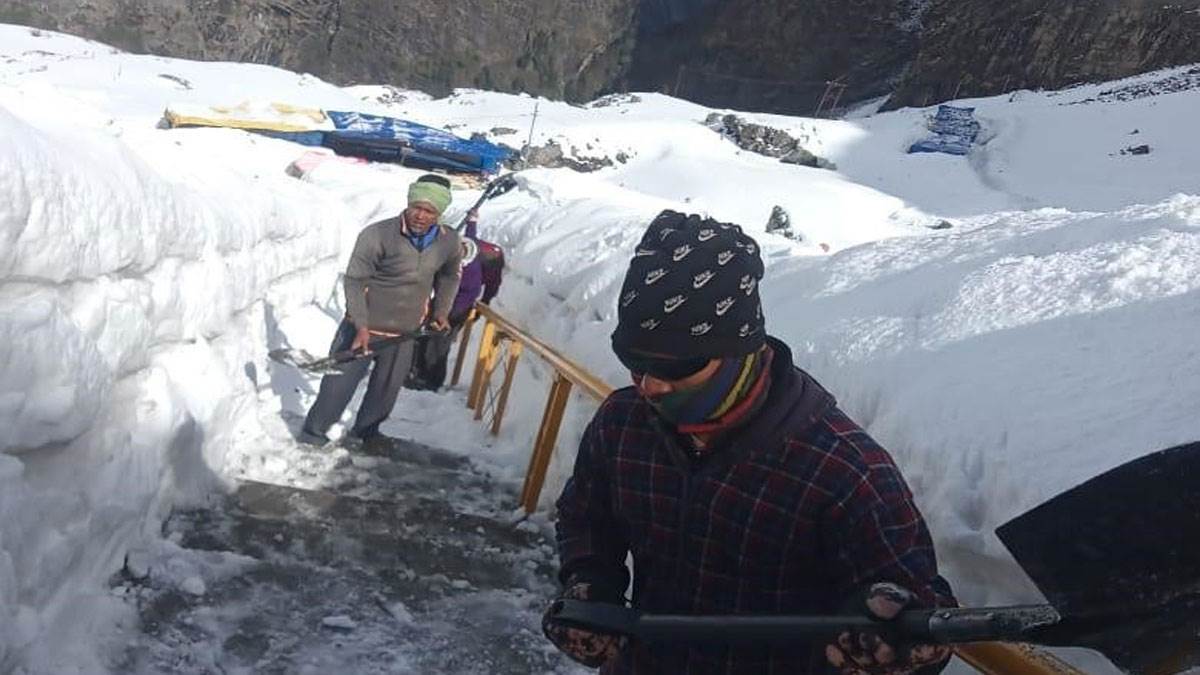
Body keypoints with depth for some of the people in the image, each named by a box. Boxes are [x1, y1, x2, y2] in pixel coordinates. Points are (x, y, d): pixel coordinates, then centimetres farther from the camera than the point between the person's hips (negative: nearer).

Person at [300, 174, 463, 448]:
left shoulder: (449, 242, -8)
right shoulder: (377, 235, -23)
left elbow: (450, 275, 15)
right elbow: (354, 280, -16)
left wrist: (441, 310, 11)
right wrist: (361, 326, -21)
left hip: (404, 333, 4)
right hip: (364, 327, -4)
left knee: (386, 389, 20)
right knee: (339, 384, 3)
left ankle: (367, 431, 42)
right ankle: (313, 435, 22)